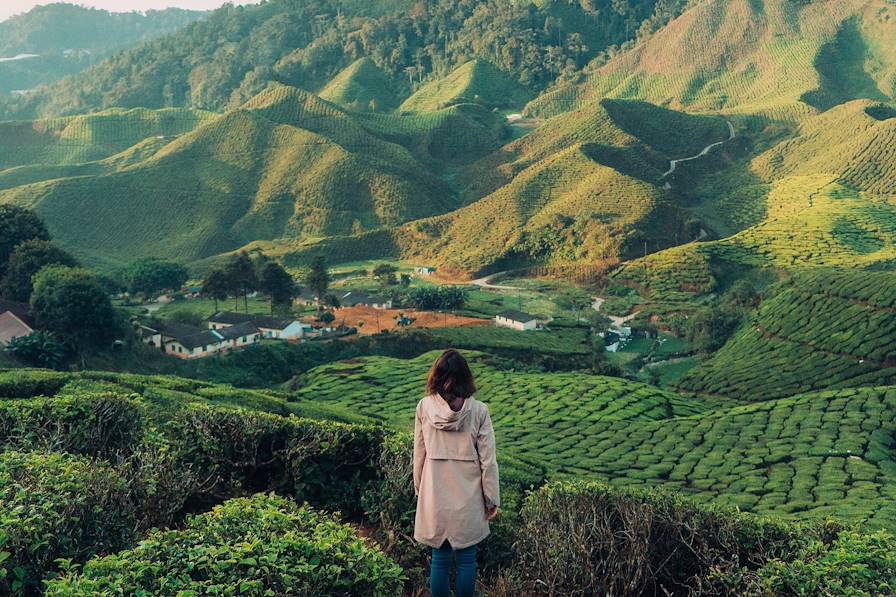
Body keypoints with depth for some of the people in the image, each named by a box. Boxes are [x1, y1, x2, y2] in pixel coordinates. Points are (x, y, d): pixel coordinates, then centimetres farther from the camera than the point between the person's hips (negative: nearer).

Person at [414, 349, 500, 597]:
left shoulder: (424, 407, -8)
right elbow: (488, 460, -9)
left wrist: (420, 490, 12)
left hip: (435, 496, 1)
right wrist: (492, 499, 2)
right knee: (466, 559, 12)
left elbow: (419, 455, -1)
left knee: (440, 560, 12)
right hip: (468, 499, -1)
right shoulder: (478, 411, -12)